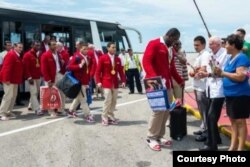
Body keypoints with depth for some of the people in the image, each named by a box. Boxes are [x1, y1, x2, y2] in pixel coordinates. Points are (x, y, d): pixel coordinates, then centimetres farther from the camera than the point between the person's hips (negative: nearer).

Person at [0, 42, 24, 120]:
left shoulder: (18, 56, 16)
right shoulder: (11, 54, -15)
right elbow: (7, 67, -24)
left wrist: (19, 79, 19)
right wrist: (7, 79, -28)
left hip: (14, 79, 10)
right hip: (9, 79, -10)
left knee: (14, 95, 13)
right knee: (8, 95, -10)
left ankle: (8, 111, 22)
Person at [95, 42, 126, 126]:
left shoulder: (118, 59, 9)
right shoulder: (103, 58, -4)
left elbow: (120, 71, 10)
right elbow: (98, 71, -5)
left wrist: (123, 81, 2)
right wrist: (98, 81, -12)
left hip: (115, 83, 5)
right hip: (106, 82, -5)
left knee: (114, 101, 7)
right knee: (108, 100, -10)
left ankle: (110, 116, 19)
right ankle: (105, 118, 4)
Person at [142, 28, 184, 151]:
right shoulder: (154, 44, -7)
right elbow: (146, 61, -18)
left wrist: (180, 81, 26)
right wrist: (154, 78, -30)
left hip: (168, 84, 9)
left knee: (166, 111, 8)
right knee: (158, 110, -9)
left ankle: (159, 137, 19)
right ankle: (151, 138, 6)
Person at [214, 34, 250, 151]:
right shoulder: (230, 58, 13)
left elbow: (241, 76, -24)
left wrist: (222, 73, -22)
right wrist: (219, 73, 0)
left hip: (240, 95, -9)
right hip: (230, 95, 9)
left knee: (240, 121, 0)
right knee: (233, 121, 14)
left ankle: (240, 148, 10)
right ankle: (233, 146, 23)